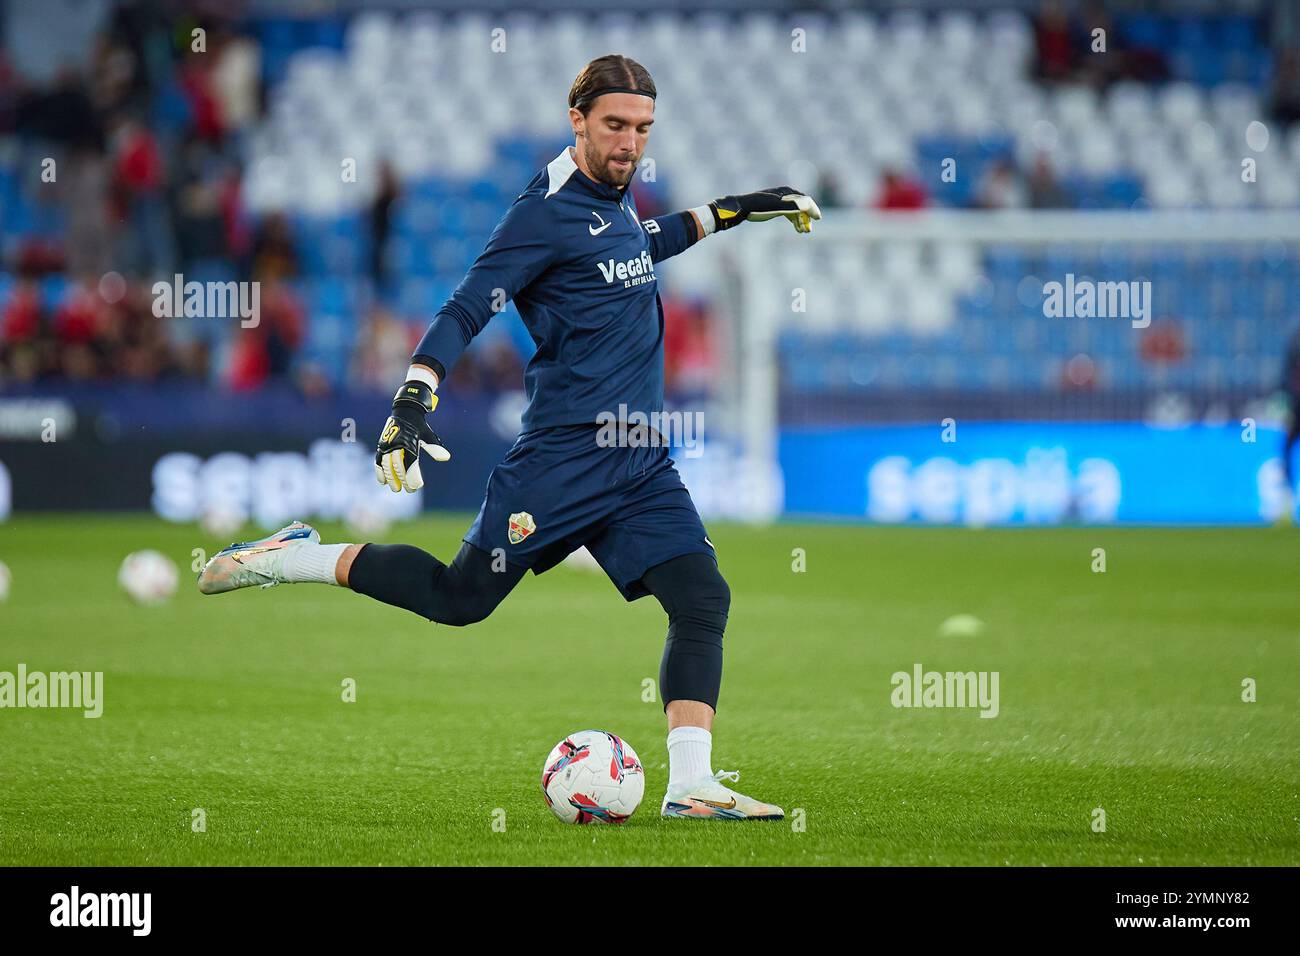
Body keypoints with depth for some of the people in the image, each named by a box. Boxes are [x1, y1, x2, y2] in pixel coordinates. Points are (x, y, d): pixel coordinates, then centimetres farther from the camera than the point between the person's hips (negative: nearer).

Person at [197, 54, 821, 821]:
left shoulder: (618, 195, 13)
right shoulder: (548, 210, -12)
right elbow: (466, 310, -15)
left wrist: (726, 213, 32)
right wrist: (414, 396, -27)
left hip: (642, 465, 7)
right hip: (563, 456, -7)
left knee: (704, 600, -8)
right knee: (460, 597, -3)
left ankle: (691, 785, -9)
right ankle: (292, 558, 16)